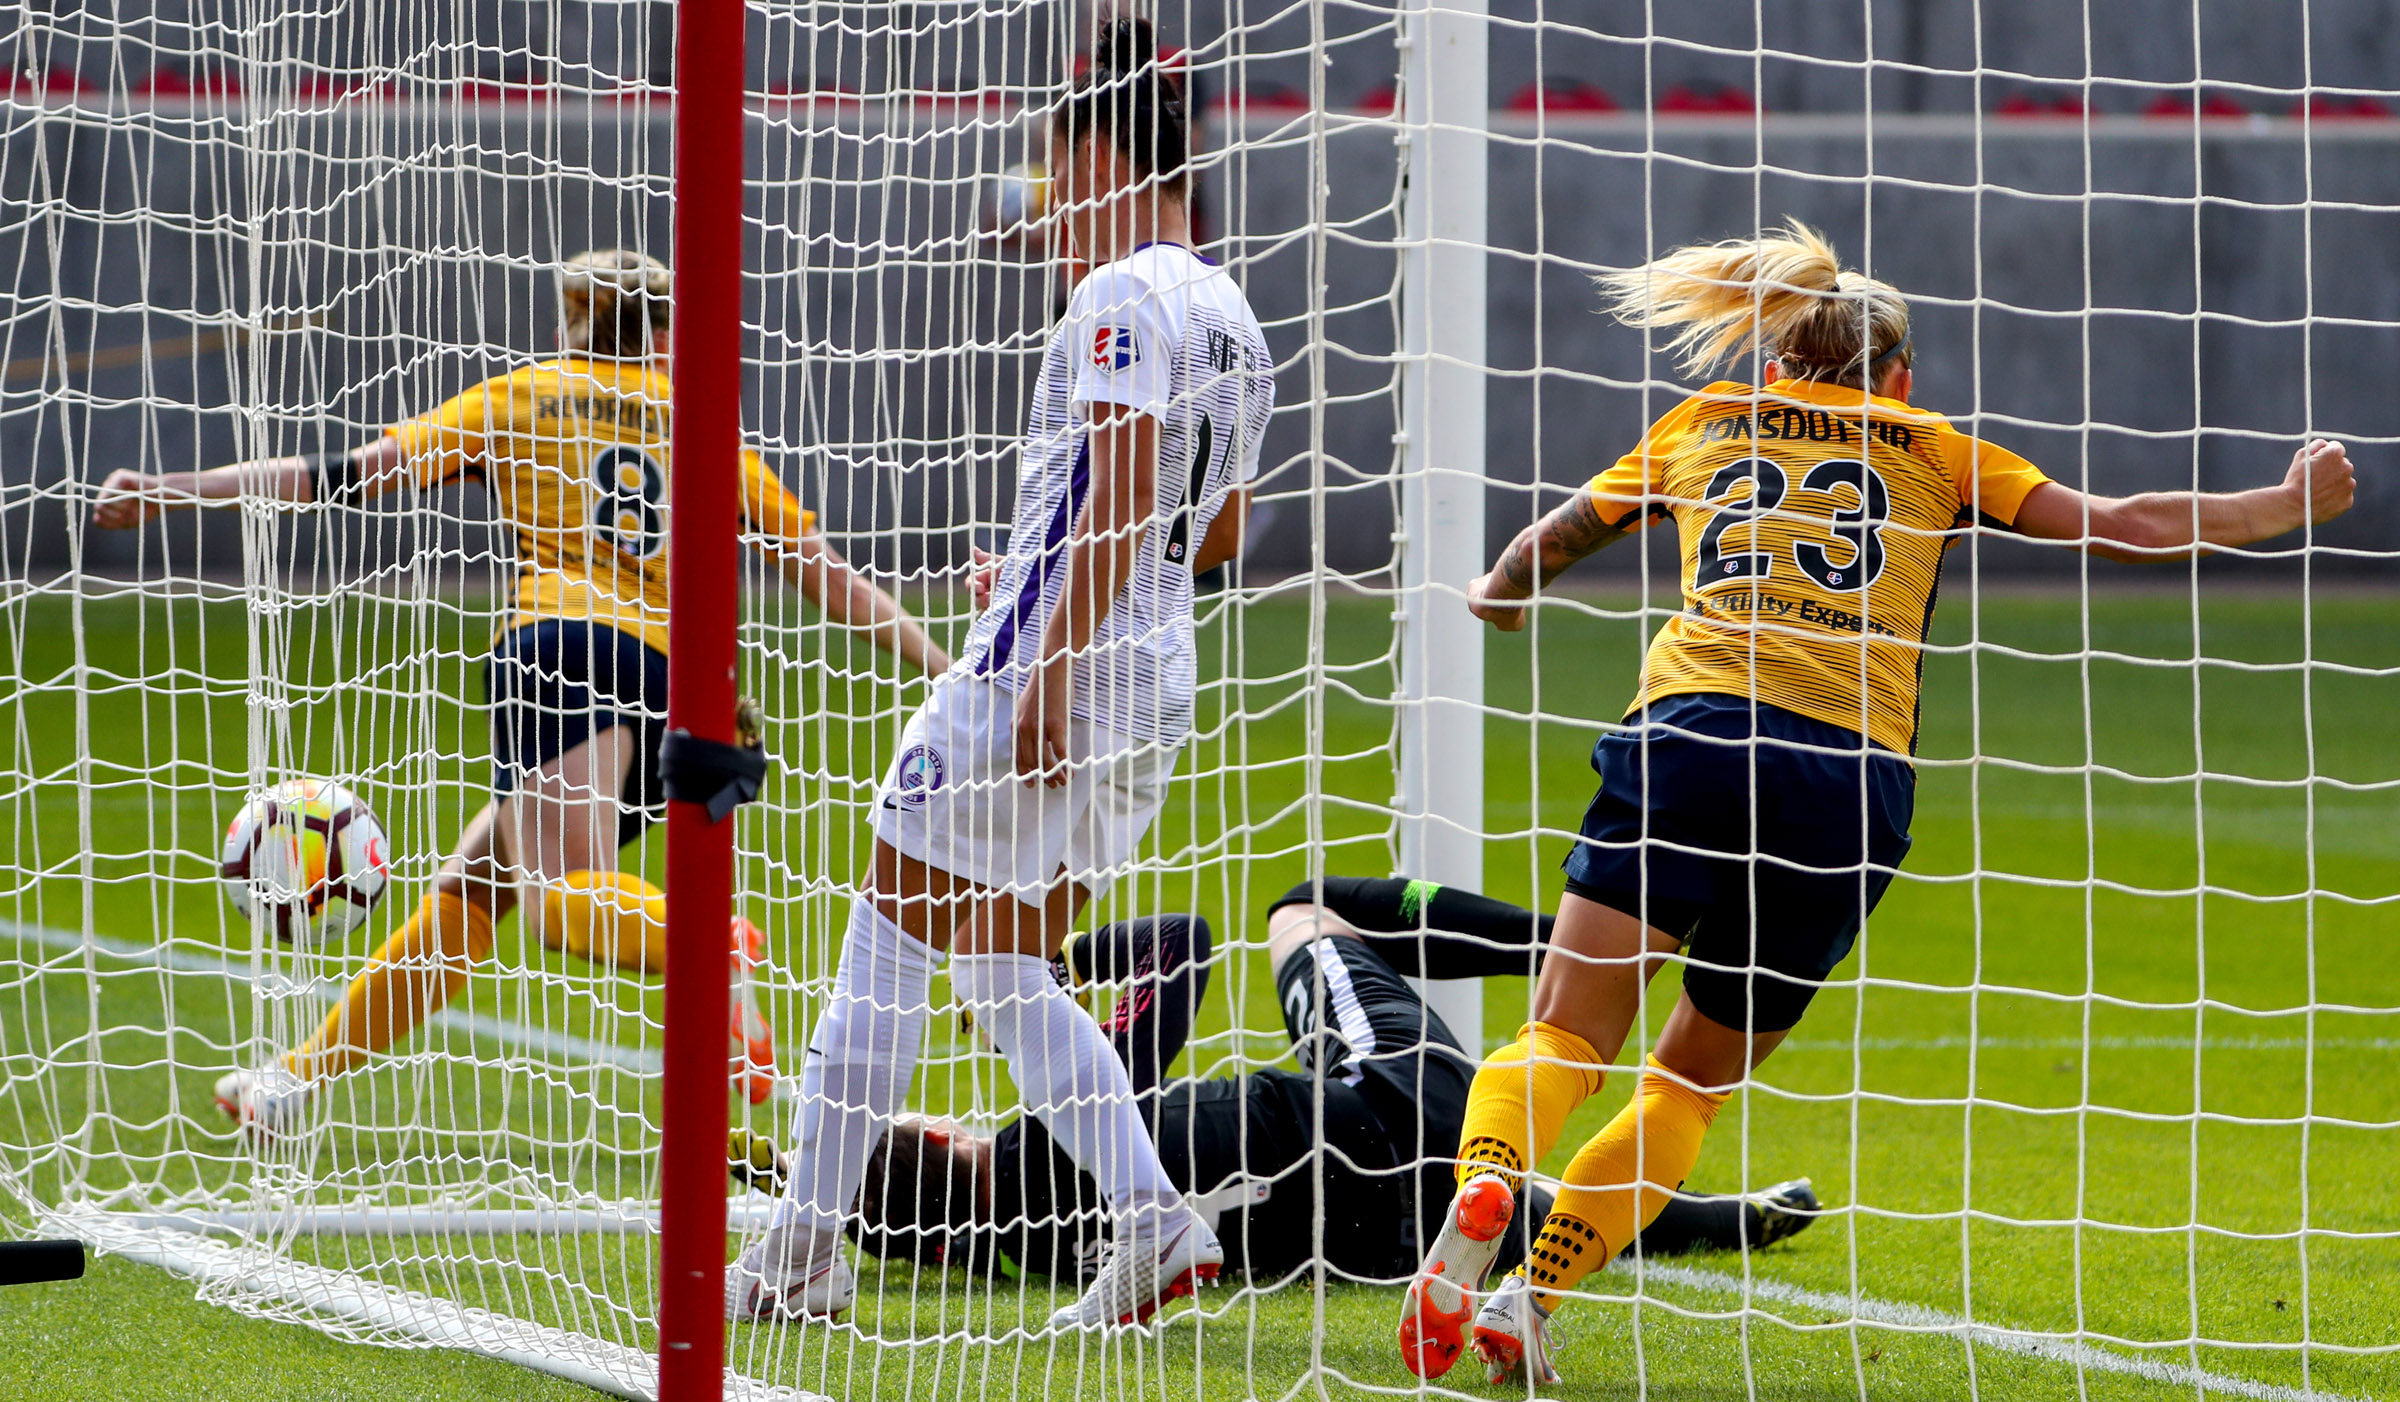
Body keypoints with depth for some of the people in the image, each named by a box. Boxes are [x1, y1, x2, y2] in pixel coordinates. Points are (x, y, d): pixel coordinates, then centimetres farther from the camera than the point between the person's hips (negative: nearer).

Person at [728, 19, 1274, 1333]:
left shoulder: (1124, 299, -11)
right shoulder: (1232, 317, 16)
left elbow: (1120, 494, -21)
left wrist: (1051, 666, -23)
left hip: (1047, 678, -9)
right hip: (1154, 692, 9)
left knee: (891, 930, 0)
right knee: (998, 963, 13)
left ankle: (805, 1246, 1)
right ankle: (1150, 1217, -2)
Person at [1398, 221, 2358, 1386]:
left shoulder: (1700, 426, 25)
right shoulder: (1929, 449, 22)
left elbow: (1548, 541, 40)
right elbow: (2126, 526, 21)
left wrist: (1499, 593, 62)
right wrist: (2291, 507, 35)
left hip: (1691, 732, 0)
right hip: (1853, 779, 0)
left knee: (1564, 1040, -4)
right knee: (1691, 1081, 12)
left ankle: (1482, 1190, -36)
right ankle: (1531, 1303, -4)